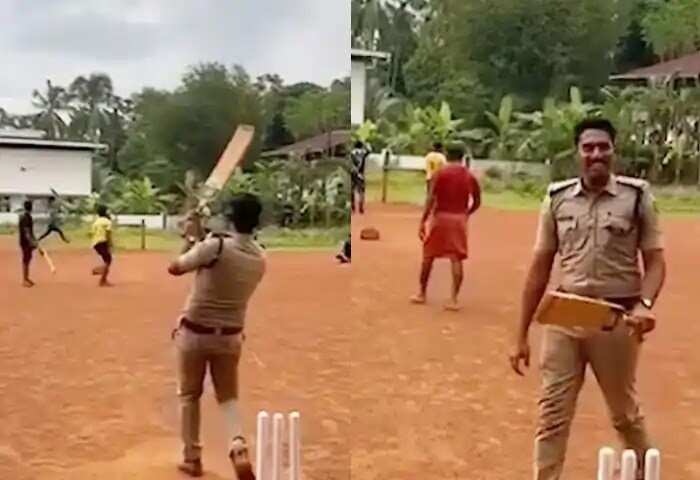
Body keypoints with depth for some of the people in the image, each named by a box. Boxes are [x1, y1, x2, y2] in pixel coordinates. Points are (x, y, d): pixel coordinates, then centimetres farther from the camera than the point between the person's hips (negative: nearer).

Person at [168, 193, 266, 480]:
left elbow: (174, 268, -10)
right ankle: (239, 449, -7)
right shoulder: (260, 259, -2)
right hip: (230, 336, 3)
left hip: (194, 332, -3)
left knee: (189, 396, 16)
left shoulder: (216, 245, -19)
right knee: (228, 397, 16)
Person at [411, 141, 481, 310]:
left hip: (441, 217, -2)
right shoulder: (469, 176, 5)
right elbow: (477, 202, 11)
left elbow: (431, 199, -12)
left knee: (428, 256, 12)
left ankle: (422, 294, 21)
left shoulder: (441, 173, -6)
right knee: (457, 259, 2)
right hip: (459, 219, 2)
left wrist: (422, 222, -10)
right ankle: (454, 299, -4)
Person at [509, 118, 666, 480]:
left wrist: (644, 304, -23)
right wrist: (521, 335, 4)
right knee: (552, 415, 5)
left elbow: (655, 262, -1)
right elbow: (540, 269, 5)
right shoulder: (557, 199, 3)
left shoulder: (637, 197, -2)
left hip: (616, 319, -1)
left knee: (625, 413, 16)